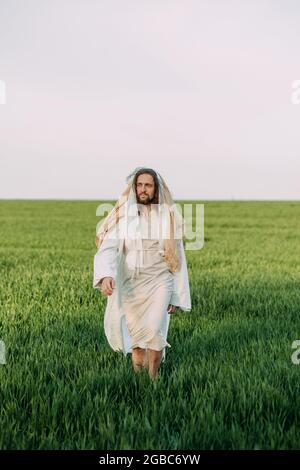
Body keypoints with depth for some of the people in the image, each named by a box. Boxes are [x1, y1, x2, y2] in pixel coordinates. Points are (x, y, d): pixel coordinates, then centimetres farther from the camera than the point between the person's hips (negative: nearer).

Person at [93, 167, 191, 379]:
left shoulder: (169, 217, 0)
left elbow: (178, 258, 5)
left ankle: (153, 378, -1)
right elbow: (107, 248, -17)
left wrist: (178, 297, 4)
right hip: (130, 284, 1)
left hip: (159, 282, -1)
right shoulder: (123, 215, -5)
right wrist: (106, 275, -38)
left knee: (154, 331, -20)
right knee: (135, 335, 13)